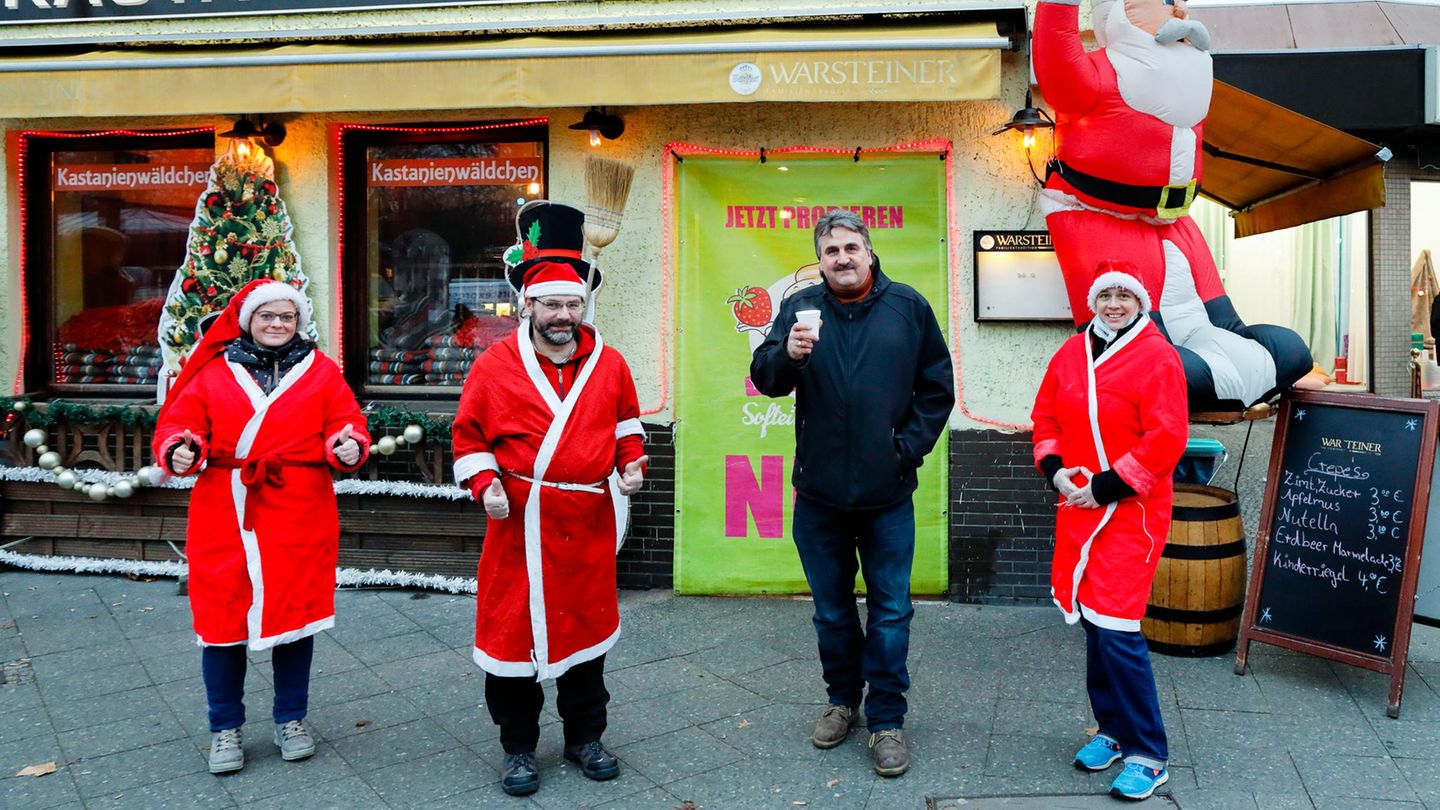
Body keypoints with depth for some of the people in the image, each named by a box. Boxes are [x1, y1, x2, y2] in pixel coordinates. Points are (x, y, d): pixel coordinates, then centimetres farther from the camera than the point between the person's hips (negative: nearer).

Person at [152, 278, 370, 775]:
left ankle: (290, 720, 26)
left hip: (298, 518, 0)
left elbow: (346, 424, 3)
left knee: (294, 611, 8)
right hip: (225, 516, 1)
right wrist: (181, 449, -15)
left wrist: (349, 447, -19)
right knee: (223, 616, 5)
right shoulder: (212, 372, 8)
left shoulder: (321, 372, 7)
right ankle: (225, 728, 23)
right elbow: (177, 424, 6)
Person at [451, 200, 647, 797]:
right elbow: (468, 436, 3)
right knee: (512, 630, 6)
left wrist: (631, 463, 1)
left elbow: (626, 422, 17)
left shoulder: (609, 363, 2)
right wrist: (485, 483, -12)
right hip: (520, 525, -2)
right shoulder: (495, 365, -5)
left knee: (587, 625, 14)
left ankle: (585, 737, 33)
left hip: (590, 524, 3)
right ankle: (518, 747, 25)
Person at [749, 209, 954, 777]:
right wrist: (788, 354, -28)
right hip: (819, 494, 1)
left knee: (891, 613, 5)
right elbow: (764, 378, -7)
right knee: (832, 610, 16)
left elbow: (937, 389, 6)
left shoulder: (908, 307, 0)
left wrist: (909, 446, -5)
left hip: (887, 495, -1)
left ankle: (887, 719, 18)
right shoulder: (800, 308, 1)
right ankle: (843, 699, 34)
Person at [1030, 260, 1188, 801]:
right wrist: (1053, 468, -2)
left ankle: (1147, 755, 6)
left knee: (1115, 628, -10)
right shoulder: (1072, 352, 10)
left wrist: (1106, 486, -16)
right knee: (1092, 620, 13)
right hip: (1078, 507, 6)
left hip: (1130, 511, -6)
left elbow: (1166, 437, -15)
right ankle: (1113, 730, 30)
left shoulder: (1157, 356, -9)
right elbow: (1045, 415, 15)